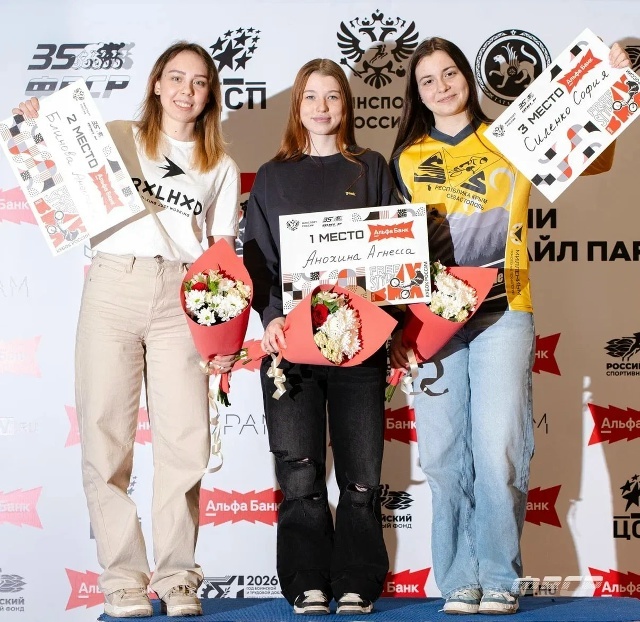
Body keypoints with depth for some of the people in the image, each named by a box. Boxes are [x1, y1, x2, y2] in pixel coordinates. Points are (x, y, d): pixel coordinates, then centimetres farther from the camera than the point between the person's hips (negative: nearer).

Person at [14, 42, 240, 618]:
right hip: (113, 286, -1)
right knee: (107, 435, -3)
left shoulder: (222, 168, 18)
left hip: (181, 300, 1)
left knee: (185, 441, -4)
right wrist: (40, 126, -10)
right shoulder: (119, 138, 14)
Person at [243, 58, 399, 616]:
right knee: (299, 474, -1)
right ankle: (308, 586, 7)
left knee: (361, 474, 0)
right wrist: (270, 317, -8)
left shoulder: (371, 169, 13)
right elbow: (257, 256, 9)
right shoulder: (273, 177, 15)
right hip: (290, 340, 1)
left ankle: (356, 586, 8)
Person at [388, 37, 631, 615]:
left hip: (502, 312, -2)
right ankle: (460, 582, 11)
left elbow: (594, 161, 1)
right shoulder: (407, 158, 13)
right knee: (444, 455, 1)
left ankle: (500, 580, 5)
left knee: (498, 450, -8)